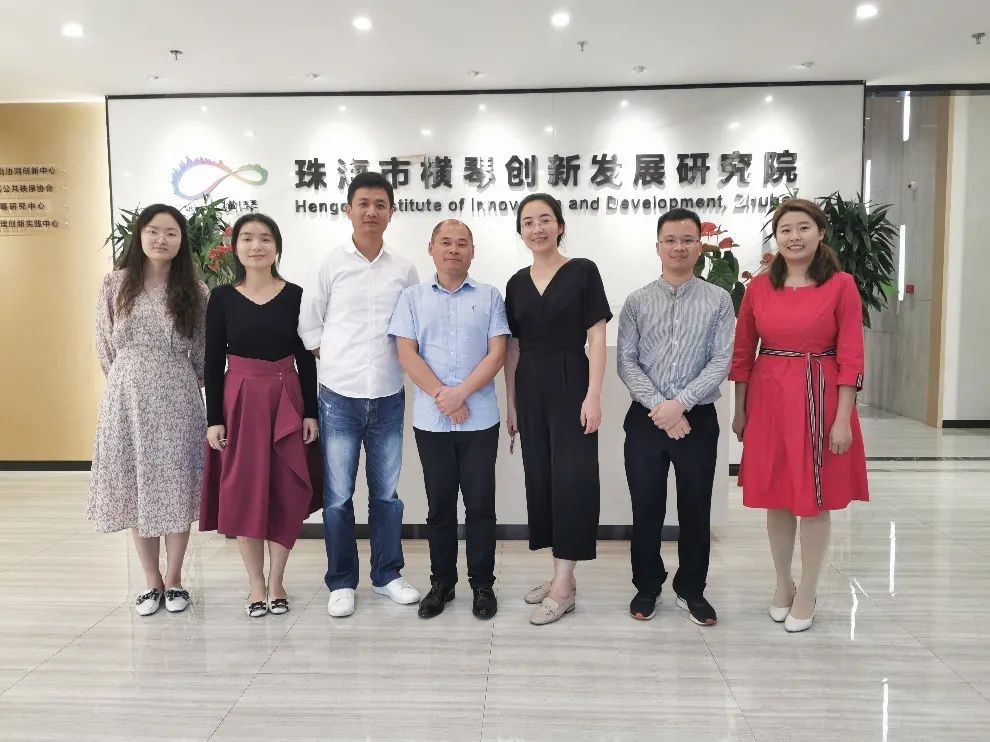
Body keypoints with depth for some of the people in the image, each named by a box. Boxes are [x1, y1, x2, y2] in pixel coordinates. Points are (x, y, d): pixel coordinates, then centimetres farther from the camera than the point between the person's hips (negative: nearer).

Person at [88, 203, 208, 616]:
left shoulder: (194, 292, 0)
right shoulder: (115, 284, 1)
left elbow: (202, 354, 4)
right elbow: (105, 347, 6)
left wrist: (176, 385, 8)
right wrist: (132, 382, 10)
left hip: (177, 400, -1)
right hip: (127, 399, 1)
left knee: (176, 487, 4)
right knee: (135, 487, 7)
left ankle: (173, 579, 20)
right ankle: (151, 580, 22)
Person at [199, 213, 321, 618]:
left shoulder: (294, 295, 1)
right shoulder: (222, 297, 1)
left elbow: (306, 359, 3)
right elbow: (213, 362, 1)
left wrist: (311, 412, -1)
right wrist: (214, 418, -4)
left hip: (286, 401, 0)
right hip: (239, 401, 0)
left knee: (287, 491, 2)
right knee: (243, 490, 4)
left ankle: (276, 583, 18)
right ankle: (256, 585, 19)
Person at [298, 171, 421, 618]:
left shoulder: (404, 270, 4)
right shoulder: (331, 265, 1)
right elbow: (308, 324, 6)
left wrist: (394, 363, 2)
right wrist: (336, 362, 2)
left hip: (388, 398, 2)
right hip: (339, 397, -1)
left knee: (386, 493, 11)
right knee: (338, 495, 4)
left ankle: (387, 575, 26)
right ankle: (341, 582, 19)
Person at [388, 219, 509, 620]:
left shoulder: (490, 297, 5)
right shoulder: (412, 297, 7)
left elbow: (497, 353, -3)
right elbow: (407, 354, -2)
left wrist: (460, 393, -14)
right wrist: (442, 397, -11)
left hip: (480, 419, -1)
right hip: (431, 420, 1)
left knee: (480, 503, 4)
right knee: (440, 504, 10)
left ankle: (483, 584, 18)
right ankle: (441, 582, 23)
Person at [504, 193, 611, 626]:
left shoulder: (583, 272, -3)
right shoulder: (517, 283, 11)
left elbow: (596, 337, -7)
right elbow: (513, 347, 12)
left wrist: (593, 395, -14)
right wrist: (511, 403, 10)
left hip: (570, 385, -5)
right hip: (530, 390, 6)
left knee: (571, 477, -5)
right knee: (539, 476, 8)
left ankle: (563, 585, 1)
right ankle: (562, 576, 21)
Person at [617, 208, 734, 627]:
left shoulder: (718, 300, 1)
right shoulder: (637, 302, 3)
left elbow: (721, 361, -6)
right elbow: (626, 362, -2)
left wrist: (679, 403, -16)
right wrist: (658, 407, -14)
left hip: (697, 419, 0)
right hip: (646, 418, 1)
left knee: (696, 509, 10)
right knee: (646, 509, 9)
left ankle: (691, 589, 29)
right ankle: (647, 587, 27)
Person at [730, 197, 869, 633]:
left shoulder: (841, 285, -4)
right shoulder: (759, 287, 4)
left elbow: (851, 357, -6)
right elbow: (742, 352, 9)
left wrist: (843, 419, -11)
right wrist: (739, 410, 8)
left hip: (819, 400, -3)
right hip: (768, 400, 3)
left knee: (815, 500, 4)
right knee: (775, 498, 11)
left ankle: (806, 595, 20)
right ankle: (783, 585, 29)